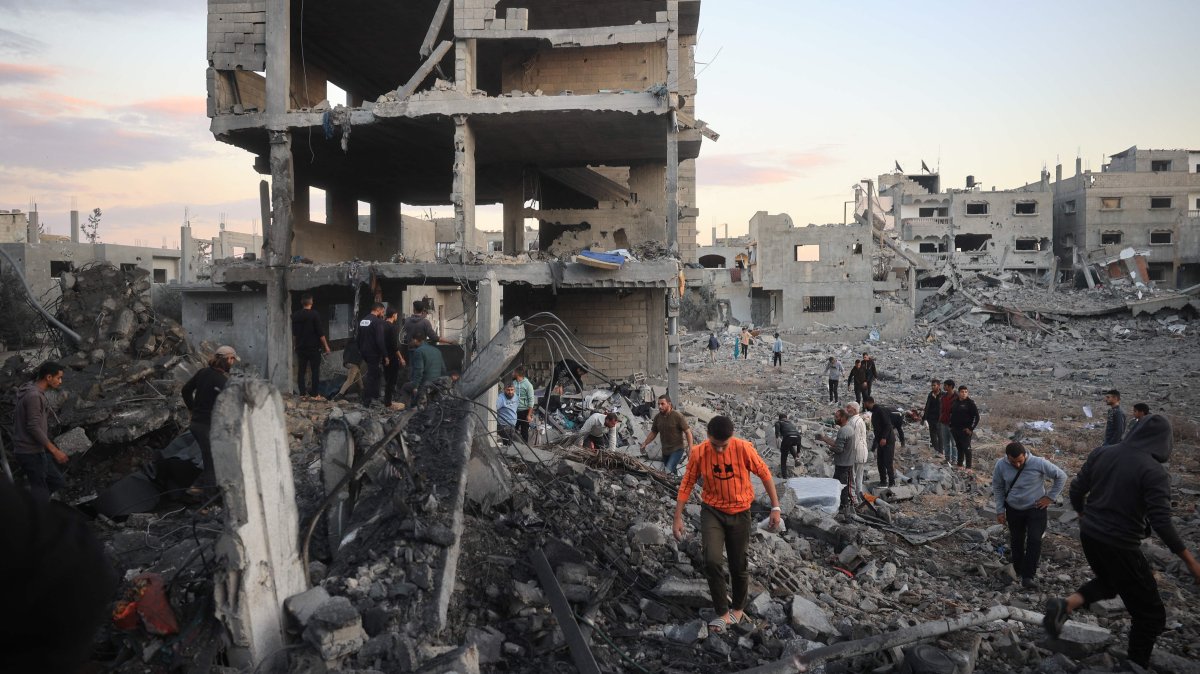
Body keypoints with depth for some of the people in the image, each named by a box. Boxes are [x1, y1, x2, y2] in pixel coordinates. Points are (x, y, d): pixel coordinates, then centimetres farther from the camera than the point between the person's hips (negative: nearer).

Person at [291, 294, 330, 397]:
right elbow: (321, 333, -14)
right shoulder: (314, 314, -12)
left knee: (301, 370, 9)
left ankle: (302, 393, 11)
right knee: (315, 370, 1)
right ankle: (314, 393, 1)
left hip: (300, 347, 5)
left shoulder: (295, 316, 5)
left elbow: (294, 333, 14)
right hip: (314, 347, -5)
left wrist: (294, 345, 25)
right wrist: (326, 346, -7)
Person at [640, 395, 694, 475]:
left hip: (677, 449, -6)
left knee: (668, 471, -23)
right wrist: (645, 444, 7)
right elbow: (653, 432, 13)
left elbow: (688, 432, -14)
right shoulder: (657, 417, -1)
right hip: (665, 451, 6)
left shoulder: (677, 416, -16)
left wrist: (691, 449, -20)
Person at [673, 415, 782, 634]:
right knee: (712, 561, -17)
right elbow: (687, 484, -4)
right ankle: (723, 613, -1)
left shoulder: (744, 448, -18)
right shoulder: (698, 452, -14)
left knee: (739, 566, 9)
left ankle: (738, 608, 35)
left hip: (739, 513, 0)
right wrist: (678, 518, -4)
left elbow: (765, 475, -5)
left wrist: (776, 507, -3)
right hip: (712, 512, 0)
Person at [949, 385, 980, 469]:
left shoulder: (970, 403, -7)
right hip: (955, 429, 6)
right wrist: (951, 425, 13)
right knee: (959, 447, 13)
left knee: (966, 448, -6)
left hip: (965, 430, -5)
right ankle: (960, 464, 24)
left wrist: (971, 428, -12)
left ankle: (968, 466, -2)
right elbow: (951, 414, 21)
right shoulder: (955, 403, 9)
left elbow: (976, 416, -9)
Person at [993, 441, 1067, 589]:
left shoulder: (1039, 463, -21)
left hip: (1036, 509, -2)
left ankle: (1028, 577, -8)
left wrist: (1050, 497, -8)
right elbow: (997, 488, 1)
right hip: (1013, 510, 2)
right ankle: (1018, 571, 35)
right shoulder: (1001, 465, -15)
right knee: (1017, 541, 14)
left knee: (1034, 541, -12)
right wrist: (1000, 510, 1)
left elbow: (1061, 476, -6)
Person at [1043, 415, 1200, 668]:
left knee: (1110, 581, 32)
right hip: (1120, 545, -6)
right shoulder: (1154, 472, -17)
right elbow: (1161, 523, -22)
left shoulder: (1101, 453, -1)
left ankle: (1066, 605, 8)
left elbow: (1076, 490, 5)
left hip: (1089, 535, 6)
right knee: (1150, 613, 13)